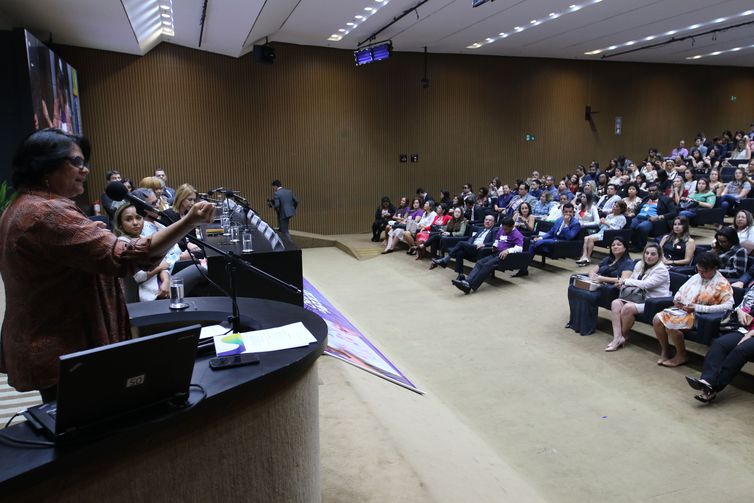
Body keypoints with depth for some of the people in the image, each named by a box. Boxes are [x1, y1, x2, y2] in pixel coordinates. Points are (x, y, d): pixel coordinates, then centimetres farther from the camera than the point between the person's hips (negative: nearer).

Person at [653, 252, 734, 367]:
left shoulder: (722, 284, -8)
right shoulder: (697, 277, 11)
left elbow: (728, 306, -21)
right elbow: (681, 290, 23)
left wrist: (697, 308, -25)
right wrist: (677, 299, -3)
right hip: (681, 309, 7)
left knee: (670, 323, -28)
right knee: (657, 319, -16)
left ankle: (681, 356, -7)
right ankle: (664, 350, 2)